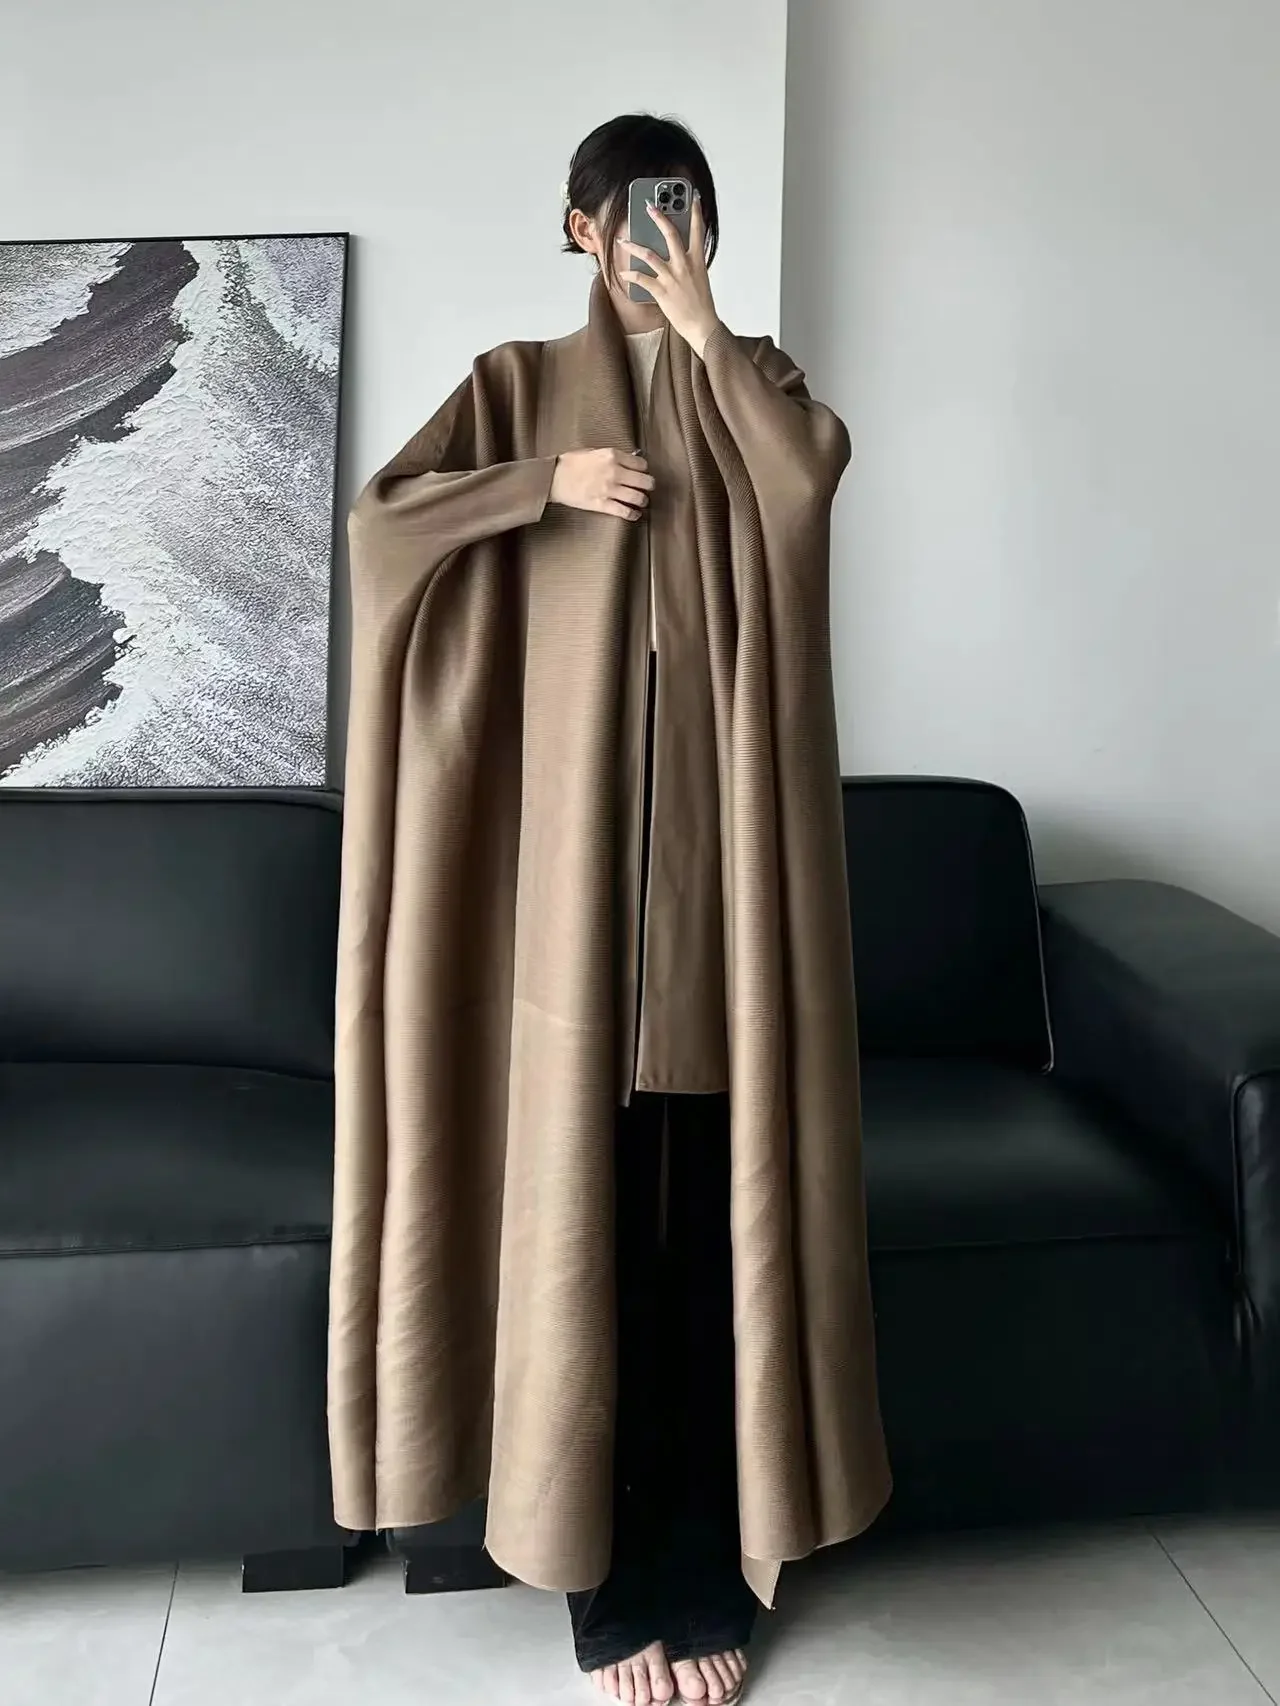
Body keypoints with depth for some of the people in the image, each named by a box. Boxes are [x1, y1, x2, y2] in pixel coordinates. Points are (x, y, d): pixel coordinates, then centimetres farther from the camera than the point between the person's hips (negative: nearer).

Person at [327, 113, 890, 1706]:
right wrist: (548, 480, -10)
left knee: (715, 1189, 2)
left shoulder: (752, 378, 15)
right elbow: (379, 521, -2)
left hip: (723, 821, 1)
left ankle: (705, 1574, 17)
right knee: (587, 1182, 1)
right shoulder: (519, 383, 12)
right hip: (577, 819, -1)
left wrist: (705, 332, -6)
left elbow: (816, 468, -9)